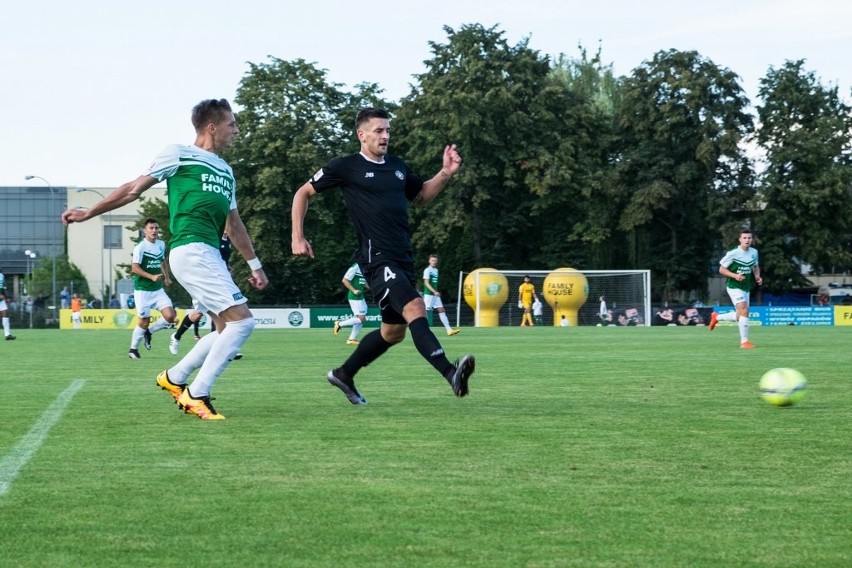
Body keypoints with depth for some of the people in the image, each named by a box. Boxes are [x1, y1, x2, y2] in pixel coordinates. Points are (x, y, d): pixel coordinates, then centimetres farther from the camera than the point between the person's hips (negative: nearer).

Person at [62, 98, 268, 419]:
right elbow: (135, 188, 5)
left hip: (210, 255, 9)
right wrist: (88, 214, 7)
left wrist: (254, 264, 29)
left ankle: (174, 378, 21)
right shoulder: (179, 155, 1)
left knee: (227, 329, 7)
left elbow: (233, 223, 30)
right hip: (191, 250, -9)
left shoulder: (225, 171, 23)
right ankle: (197, 395, -10)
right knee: (242, 320, -16)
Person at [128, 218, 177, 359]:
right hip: (142, 290, -6)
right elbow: (134, 268, -17)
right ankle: (133, 349, 18)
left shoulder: (161, 245, 8)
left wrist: (167, 276, 18)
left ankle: (149, 332, 16)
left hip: (158, 289, 6)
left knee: (170, 316, -9)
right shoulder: (140, 247, -12)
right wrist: (152, 277, -26)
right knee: (144, 321, -2)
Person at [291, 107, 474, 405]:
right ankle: (451, 374, -42)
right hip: (377, 258, -8)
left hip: (403, 259, 8)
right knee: (415, 308, -27)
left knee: (394, 331, 15)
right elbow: (303, 193, 8)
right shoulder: (346, 167, -1)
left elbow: (421, 196, 31)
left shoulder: (398, 166, 16)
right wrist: (298, 237, 1)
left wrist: (446, 174, 13)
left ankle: (344, 374, 34)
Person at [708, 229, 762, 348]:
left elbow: (756, 266, 21)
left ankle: (717, 317, 39)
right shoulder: (733, 253, -16)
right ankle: (744, 341, -17)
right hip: (734, 287, -7)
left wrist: (757, 276, 1)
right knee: (744, 310, -22)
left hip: (746, 287, 7)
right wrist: (735, 275, -26)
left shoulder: (754, 252, 3)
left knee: (740, 317, 14)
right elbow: (721, 269, -11)